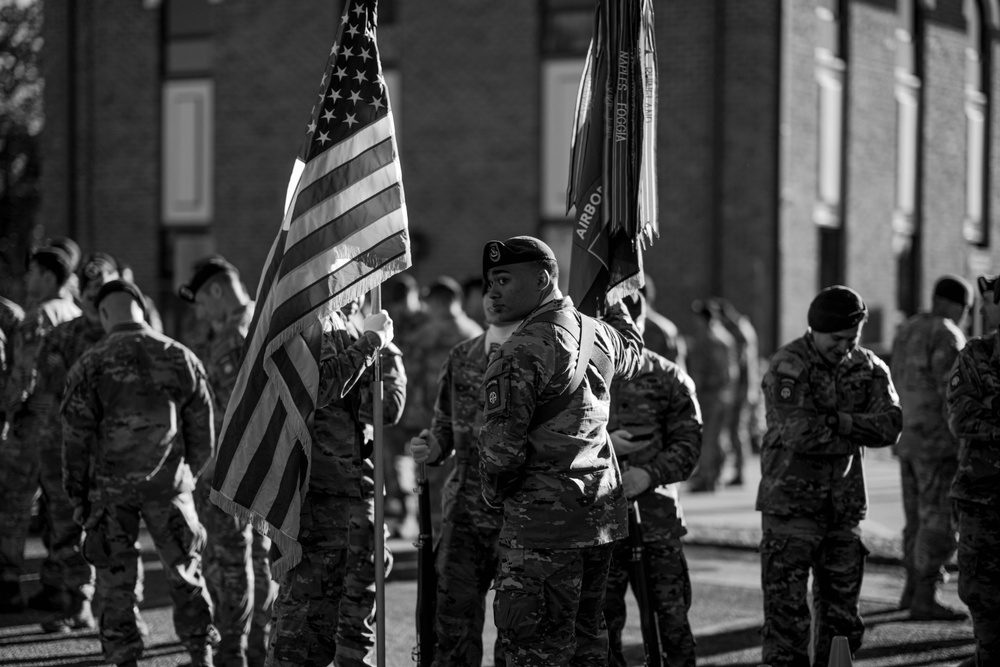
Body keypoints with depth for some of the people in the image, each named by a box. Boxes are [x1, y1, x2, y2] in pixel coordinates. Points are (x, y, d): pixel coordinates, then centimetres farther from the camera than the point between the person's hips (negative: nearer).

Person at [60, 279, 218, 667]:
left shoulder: (91, 367, -10)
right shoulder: (181, 358, -2)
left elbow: (76, 438, -6)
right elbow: (203, 431, 5)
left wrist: (77, 496, 4)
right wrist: (190, 474, 20)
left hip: (110, 487, -2)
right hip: (169, 484, 2)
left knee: (116, 579, 9)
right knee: (184, 572, 16)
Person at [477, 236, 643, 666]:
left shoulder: (521, 353, -16)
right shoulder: (598, 334, 7)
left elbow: (501, 447, -18)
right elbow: (632, 352, 33)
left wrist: (494, 494, 1)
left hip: (544, 522, -8)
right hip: (602, 515, 8)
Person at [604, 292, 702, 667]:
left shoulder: (670, 379, 6)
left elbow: (688, 442, 0)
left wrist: (651, 472, -16)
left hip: (658, 515, 0)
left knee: (673, 616, 0)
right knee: (603, 621, 5)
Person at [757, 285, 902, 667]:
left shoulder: (869, 367, 6)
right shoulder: (788, 367, -11)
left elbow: (891, 426, -7)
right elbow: (802, 434, -22)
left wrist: (842, 422, -20)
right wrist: (859, 434, -11)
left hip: (846, 506, 5)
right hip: (791, 503, -5)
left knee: (842, 612, 11)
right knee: (786, 610, -6)